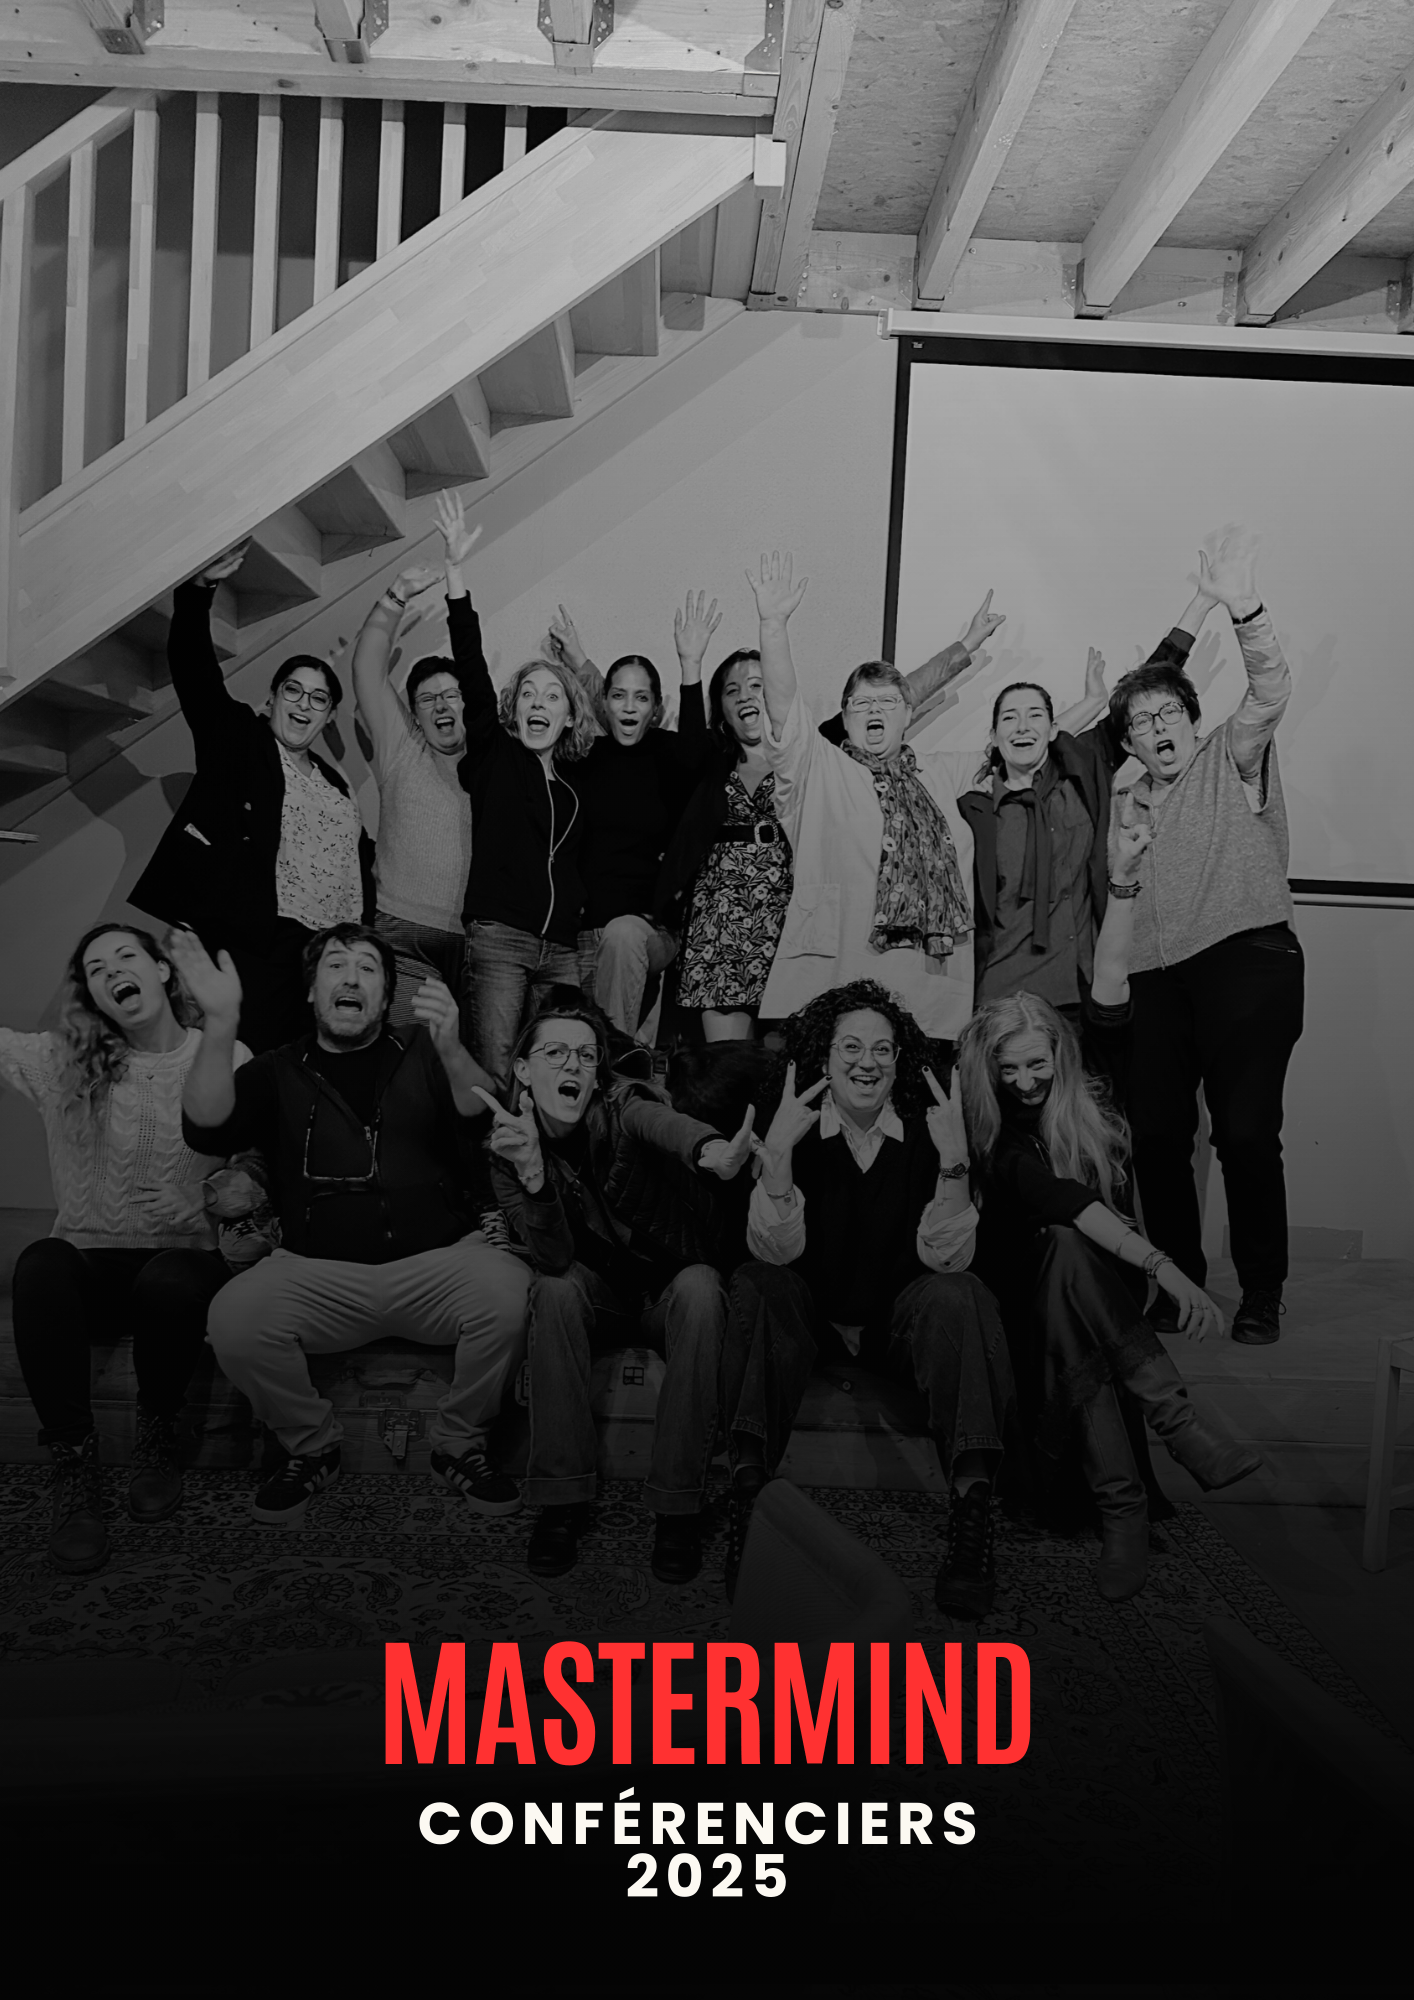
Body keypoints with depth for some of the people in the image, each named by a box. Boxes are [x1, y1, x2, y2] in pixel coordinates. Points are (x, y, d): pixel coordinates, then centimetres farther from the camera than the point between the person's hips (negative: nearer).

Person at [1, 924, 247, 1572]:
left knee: (168, 1280, -37)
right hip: (92, 1264, 2)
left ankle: (157, 1440, -8)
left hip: (186, 1259, -1)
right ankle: (73, 1465, -21)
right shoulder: (63, 1062, 6)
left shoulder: (228, 1059, 0)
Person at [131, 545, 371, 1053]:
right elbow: (191, 665, -2)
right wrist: (198, 589, -16)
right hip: (246, 948, -5)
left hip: (320, 957, 5)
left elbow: (356, 859, 33)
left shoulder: (336, 785, 26)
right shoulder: (236, 737, 12)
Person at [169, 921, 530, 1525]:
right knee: (233, 1319, -27)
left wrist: (451, 1050, -29)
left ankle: (459, 1444, -2)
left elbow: (490, 1122, -7)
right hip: (317, 1269, 1)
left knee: (509, 1293, -30)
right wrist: (220, 1023, -20)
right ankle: (312, 1447, 3)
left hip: (436, 1259, -1)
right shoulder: (278, 1072, 14)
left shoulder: (423, 1056, 11)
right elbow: (207, 1129, -5)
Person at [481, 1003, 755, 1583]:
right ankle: (561, 1497, -23)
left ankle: (678, 1505, -26)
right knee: (555, 1291, -30)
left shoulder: (621, 1106, -19)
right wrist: (531, 1173, -43)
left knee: (699, 1290, -33)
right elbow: (553, 1260, -24)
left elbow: (662, 1123, -46)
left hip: (671, 1278, -1)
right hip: (599, 1290, 2)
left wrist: (710, 1150, -71)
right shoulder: (510, 1144, -12)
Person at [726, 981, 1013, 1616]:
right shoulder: (796, 1129, -5)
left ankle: (972, 1510, -37)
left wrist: (954, 1162, -27)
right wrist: (777, 1153, -29)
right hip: (810, 1320, 0)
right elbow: (777, 1252, -16)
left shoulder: (926, 1131, -3)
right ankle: (748, 1487, -35)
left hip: (899, 1321, 0)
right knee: (756, 1284, -28)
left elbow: (945, 1259, -13)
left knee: (956, 1295, -29)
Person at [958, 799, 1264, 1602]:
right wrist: (1164, 1266, -37)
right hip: (1034, 1292, -2)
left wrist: (1124, 880, -17)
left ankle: (1123, 1504, -31)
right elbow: (1067, 1203, -23)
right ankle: (1181, 1423, -35)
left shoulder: (1088, 1094, 2)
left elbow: (1110, 998, -9)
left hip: (1098, 1288, 2)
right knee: (1066, 1250, -35)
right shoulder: (996, 1141, -8)